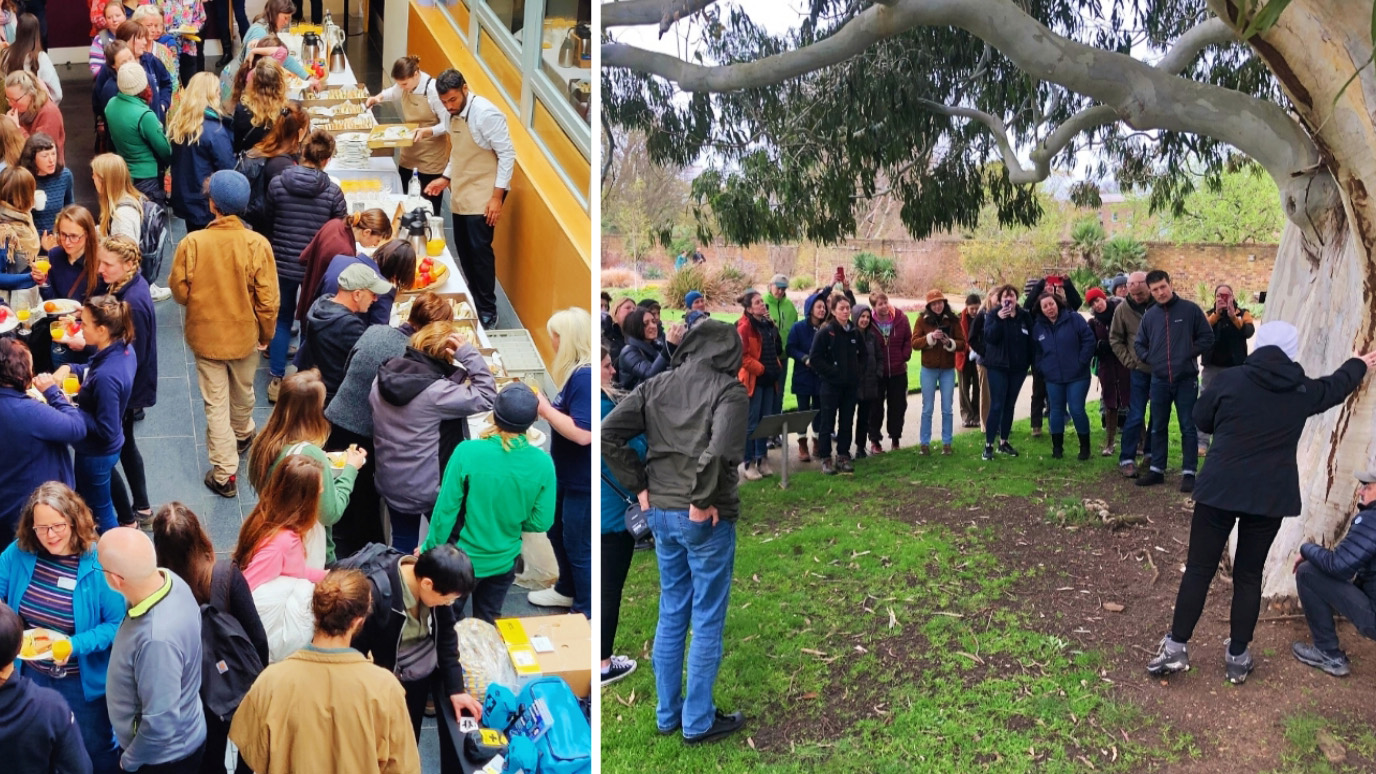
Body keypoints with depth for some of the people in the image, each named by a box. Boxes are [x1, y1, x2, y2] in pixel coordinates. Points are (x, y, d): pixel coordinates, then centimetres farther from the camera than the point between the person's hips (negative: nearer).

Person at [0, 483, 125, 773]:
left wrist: (75, 645, -32)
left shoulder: (99, 564, -23)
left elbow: (117, 625, -19)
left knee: (96, 749, 19)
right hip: (32, 675, 4)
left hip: (83, 680, -4)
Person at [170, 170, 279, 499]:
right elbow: (268, 299, -14)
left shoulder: (192, 243, -20)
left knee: (215, 404, 10)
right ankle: (242, 435, 54)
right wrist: (266, 333, 3)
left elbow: (180, 292, -10)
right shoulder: (258, 244, -19)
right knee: (242, 392, 26)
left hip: (205, 335, -1)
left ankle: (224, 474, 13)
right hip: (244, 335, 1)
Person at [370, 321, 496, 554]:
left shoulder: (383, 376, -7)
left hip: (391, 483, 6)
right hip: (430, 488, -6)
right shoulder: (435, 391, -28)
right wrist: (469, 354, -24)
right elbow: (487, 397, -25)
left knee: (402, 545, 21)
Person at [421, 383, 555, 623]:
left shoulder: (467, 452, -24)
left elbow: (445, 510, -17)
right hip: (504, 561, 2)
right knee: (487, 625, 23)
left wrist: (430, 549, -2)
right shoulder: (543, 463, -17)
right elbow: (542, 522, -8)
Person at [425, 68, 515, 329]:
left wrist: (497, 197, -19)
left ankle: (487, 312, 3)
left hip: (483, 197, -8)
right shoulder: (454, 114, 7)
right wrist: (445, 178, 9)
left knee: (479, 251, -6)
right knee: (464, 250, 10)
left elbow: (507, 154, -17)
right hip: (461, 195, 8)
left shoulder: (486, 114, -17)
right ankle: (473, 301, 23)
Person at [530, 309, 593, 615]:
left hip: (583, 481, -10)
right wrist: (545, 407, 0)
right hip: (568, 475, 10)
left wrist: (546, 410, -23)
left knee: (578, 545, 4)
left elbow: (582, 433, -31)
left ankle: (586, 612, 21)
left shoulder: (585, 377, -26)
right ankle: (567, 590, 45)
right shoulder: (576, 373, 7)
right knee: (557, 533, 25)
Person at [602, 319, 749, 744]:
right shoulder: (729, 390, -9)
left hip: (661, 513, 6)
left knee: (671, 615, 18)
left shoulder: (657, 386, 6)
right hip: (705, 519, -5)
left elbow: (608, 434, -1)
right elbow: (720, 450, -27)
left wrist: (639, 486, 2)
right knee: (707, 621, 7)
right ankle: (698, 721, 16)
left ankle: (666, 713, 27)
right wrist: (702, 500, -15)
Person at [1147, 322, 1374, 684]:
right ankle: (1238, 657, 19)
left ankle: (1176, 649, 7)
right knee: (1249, 575, 12)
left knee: (1199, 569, 5)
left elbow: (1201, 417, 7)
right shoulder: (1303, 390, 4)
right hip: (1271, 495, 2)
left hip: (1220, 489, -2)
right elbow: (1337, 385, 26)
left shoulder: (1232, 378, -5)